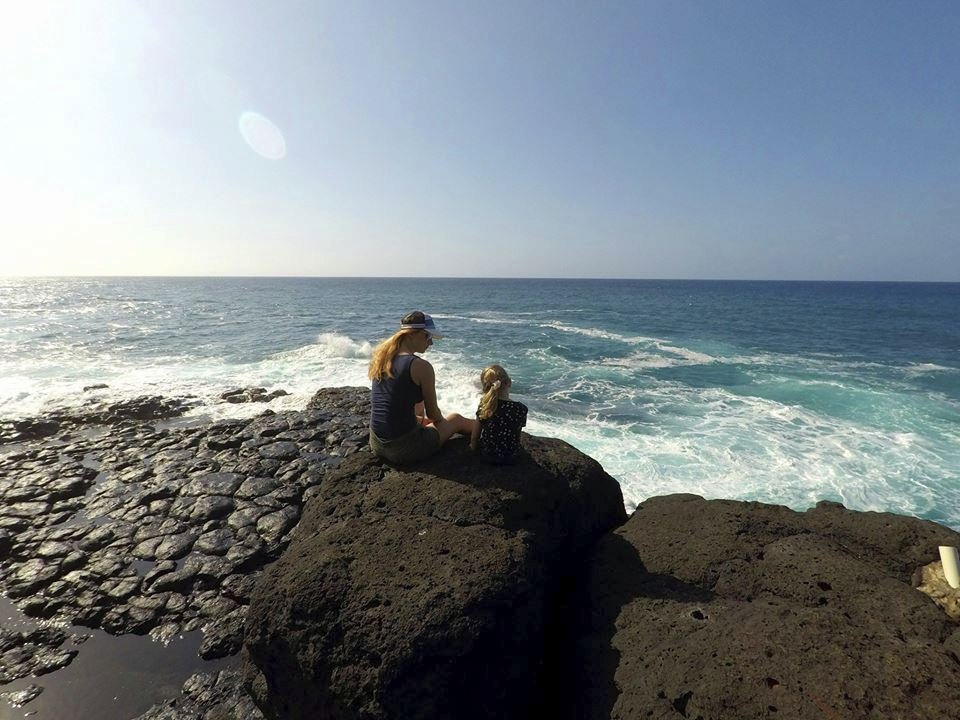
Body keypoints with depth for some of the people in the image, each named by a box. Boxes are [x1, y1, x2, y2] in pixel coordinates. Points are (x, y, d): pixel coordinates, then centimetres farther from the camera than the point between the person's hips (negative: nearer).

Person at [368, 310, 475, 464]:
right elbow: (433, 413, -6)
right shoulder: (421, 366, -18)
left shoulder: (381, 358, 4)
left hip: (376, 445, 7)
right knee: (456, 420, 19)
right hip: (404, 448, -7)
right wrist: (441, 420, 18)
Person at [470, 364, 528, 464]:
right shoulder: (521, 409, -18)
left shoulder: (484, 406, -15)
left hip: (486, 455, -1)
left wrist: (473, 448, 14)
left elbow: (474, 437, -6)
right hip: (510, 458, 1)